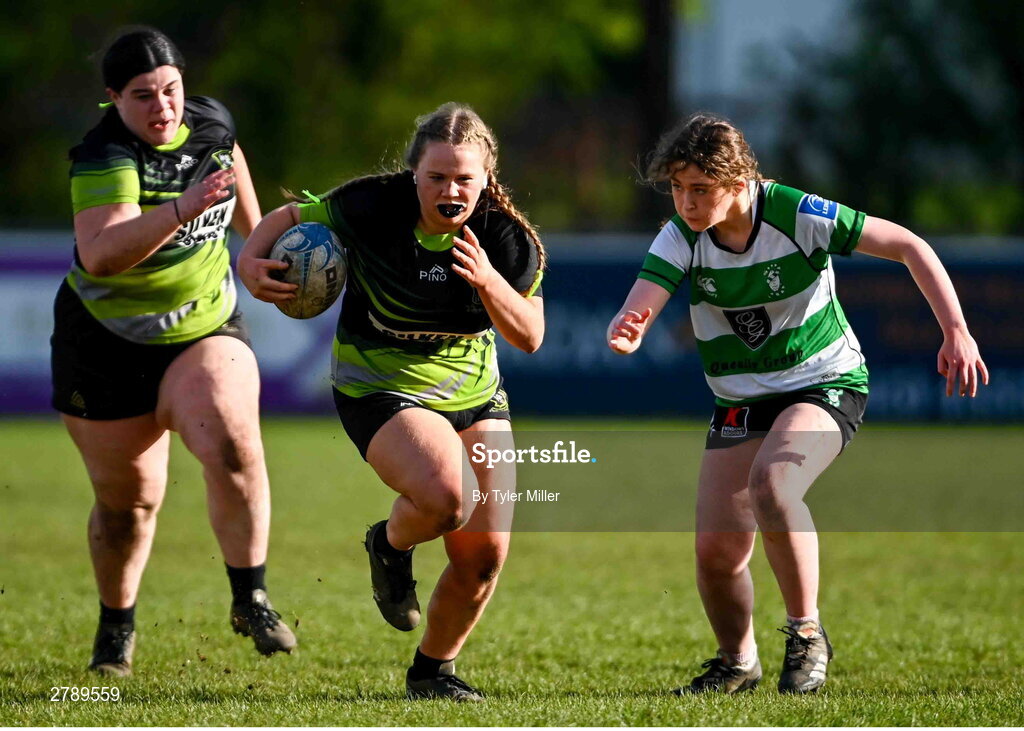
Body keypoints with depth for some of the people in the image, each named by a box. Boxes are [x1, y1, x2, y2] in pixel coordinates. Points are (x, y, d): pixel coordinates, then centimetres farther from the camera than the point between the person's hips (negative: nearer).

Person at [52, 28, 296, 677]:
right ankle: (116, 628, 32)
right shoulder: (105, 159, -23)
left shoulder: (211, 123, -4)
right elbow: (99, 255, -40)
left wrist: (257, 232, 34)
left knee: (233, 447, -25)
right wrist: (180, 211, -50)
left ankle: (250, 599, -13)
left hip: (206, 329, 3)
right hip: (108, 345, -3)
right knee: (128, 499, 7)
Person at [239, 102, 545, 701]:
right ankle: (390, 546, 7)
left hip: (474, 393, 4)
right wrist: (251, 261, -22)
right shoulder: (371, 207, -19)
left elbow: (530, 337, -10)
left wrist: (489, 282, -28)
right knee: (447, 497, -32)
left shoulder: (508, 238, -13)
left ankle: (433, 669, 26)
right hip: (379, 390, -4)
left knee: (485, 553, -2)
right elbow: (293, 216, -2)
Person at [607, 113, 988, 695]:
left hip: (826, 384, -4)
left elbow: (909, 247, -14)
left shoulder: (797, 216, -21)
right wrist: (623, 335, -49)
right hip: (740, 401, 4)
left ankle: (807, 632, -15)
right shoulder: (680, 239, -12)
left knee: (771, 480, -34)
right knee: (716, 549, -7)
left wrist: (957, 333, -21)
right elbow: (634, 316, -24)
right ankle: (737, 663, 23)